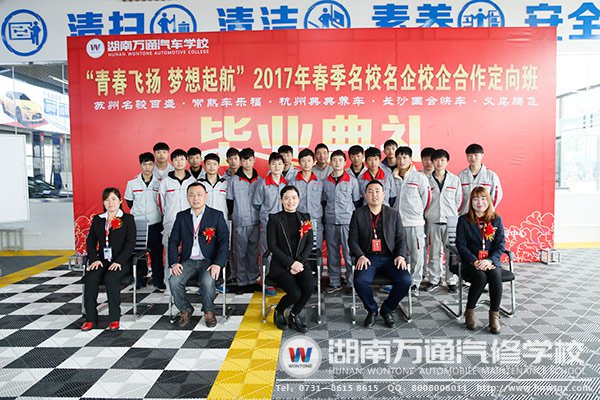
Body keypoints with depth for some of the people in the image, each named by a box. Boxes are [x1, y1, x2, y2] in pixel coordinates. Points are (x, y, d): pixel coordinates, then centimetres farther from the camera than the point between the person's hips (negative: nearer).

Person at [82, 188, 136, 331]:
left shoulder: (128, 219, 4)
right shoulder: (97, 219, 17)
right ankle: (91, 318, -15)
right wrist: (94, 259, -6)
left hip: (121, 261, -3)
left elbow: (131, 243, -5)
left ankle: (114, 318, -21)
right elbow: (90, 241, 11)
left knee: (110, 278, -32)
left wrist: (119, 261, -17)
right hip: (102, 260, 4)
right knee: (90, 279, -26)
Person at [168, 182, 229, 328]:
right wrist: (174, 262, -9)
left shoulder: (217, 215, 1)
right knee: (174, 281, -23)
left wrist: (217, 264, -19)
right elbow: (173, 241, 7)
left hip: (209, 261, -3)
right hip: (188, 261, 3)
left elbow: (224, 241, -6)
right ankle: (185, 310, 4)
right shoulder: (181, 216, 10)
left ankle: (209, 311, -1)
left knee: (207, 281, -31)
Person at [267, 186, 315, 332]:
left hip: (301, 262, 3)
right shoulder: (274, 219, 1)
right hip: (280, 264, -3)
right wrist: (291, 263, -14)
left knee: (310, 286, -26)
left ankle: (294, 315, 3)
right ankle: (278, 312, 10)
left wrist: (299, 262, -9)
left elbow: (309, 244, 7)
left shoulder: (305, 218, 12)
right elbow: (272, 246, -6)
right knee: (295, 293, -25)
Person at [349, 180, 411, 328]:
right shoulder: (358, 214, 8)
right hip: (368, 257, -1)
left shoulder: (393, 214, 12)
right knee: (360, 281, -30)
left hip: (390, 257, 2)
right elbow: (352, 239, 3)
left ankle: (387, 309, 4)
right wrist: (360, 256, -13)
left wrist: (401, 256, -7)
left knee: (405, 280, -24)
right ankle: (372, 310, 1)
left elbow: (401, 238, 11)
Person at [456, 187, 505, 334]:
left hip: (491, 261, 2)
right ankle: (469, 312, -10)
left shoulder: (496, 220, 9)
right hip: (471, 263, -1)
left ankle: (494, 315, -16)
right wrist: (475, 261, -17)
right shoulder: (464, 220, 3)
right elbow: (461, 245, -3)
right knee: (481, 277, -32)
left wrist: (490, 260, -14)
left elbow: (500, 245, 4)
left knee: (496, 276, -31)